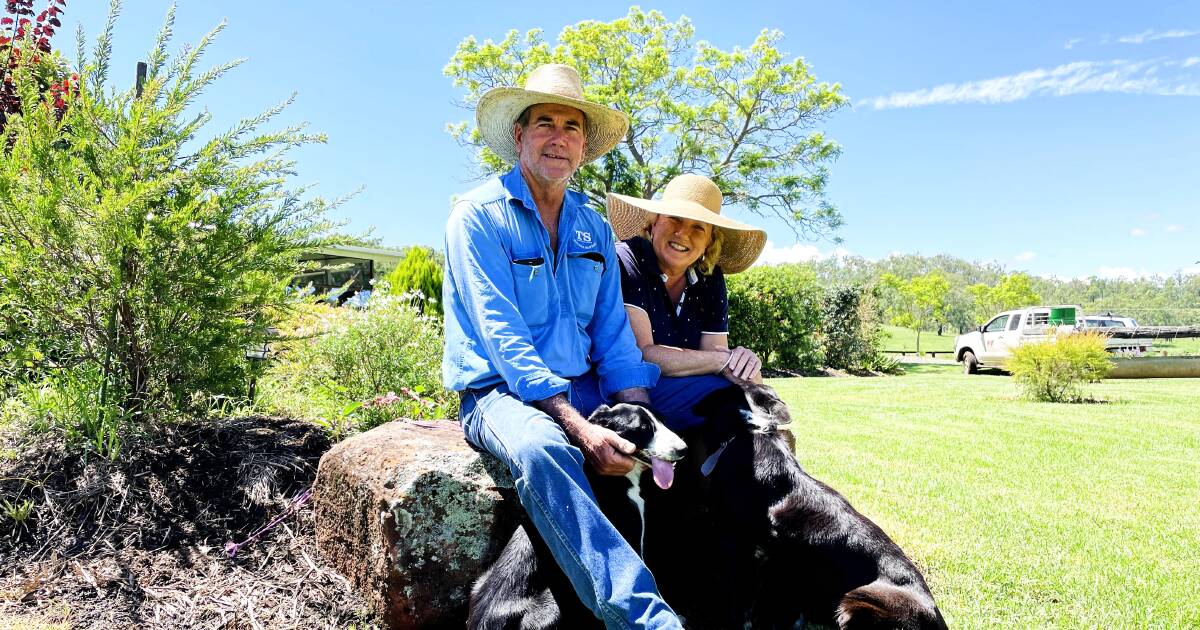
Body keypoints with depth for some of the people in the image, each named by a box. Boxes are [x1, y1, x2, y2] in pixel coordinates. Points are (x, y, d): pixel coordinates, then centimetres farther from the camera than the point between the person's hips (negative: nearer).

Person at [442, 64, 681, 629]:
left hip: (585, 389, 6)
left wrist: (638, 413, -12)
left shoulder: (595, 228, 12)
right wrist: (579, 427, -27)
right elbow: (501, 337, -17)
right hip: (501, 393, -5)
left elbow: (612, 332, 7)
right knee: (541, 450, -39)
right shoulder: (479, 215, -6)